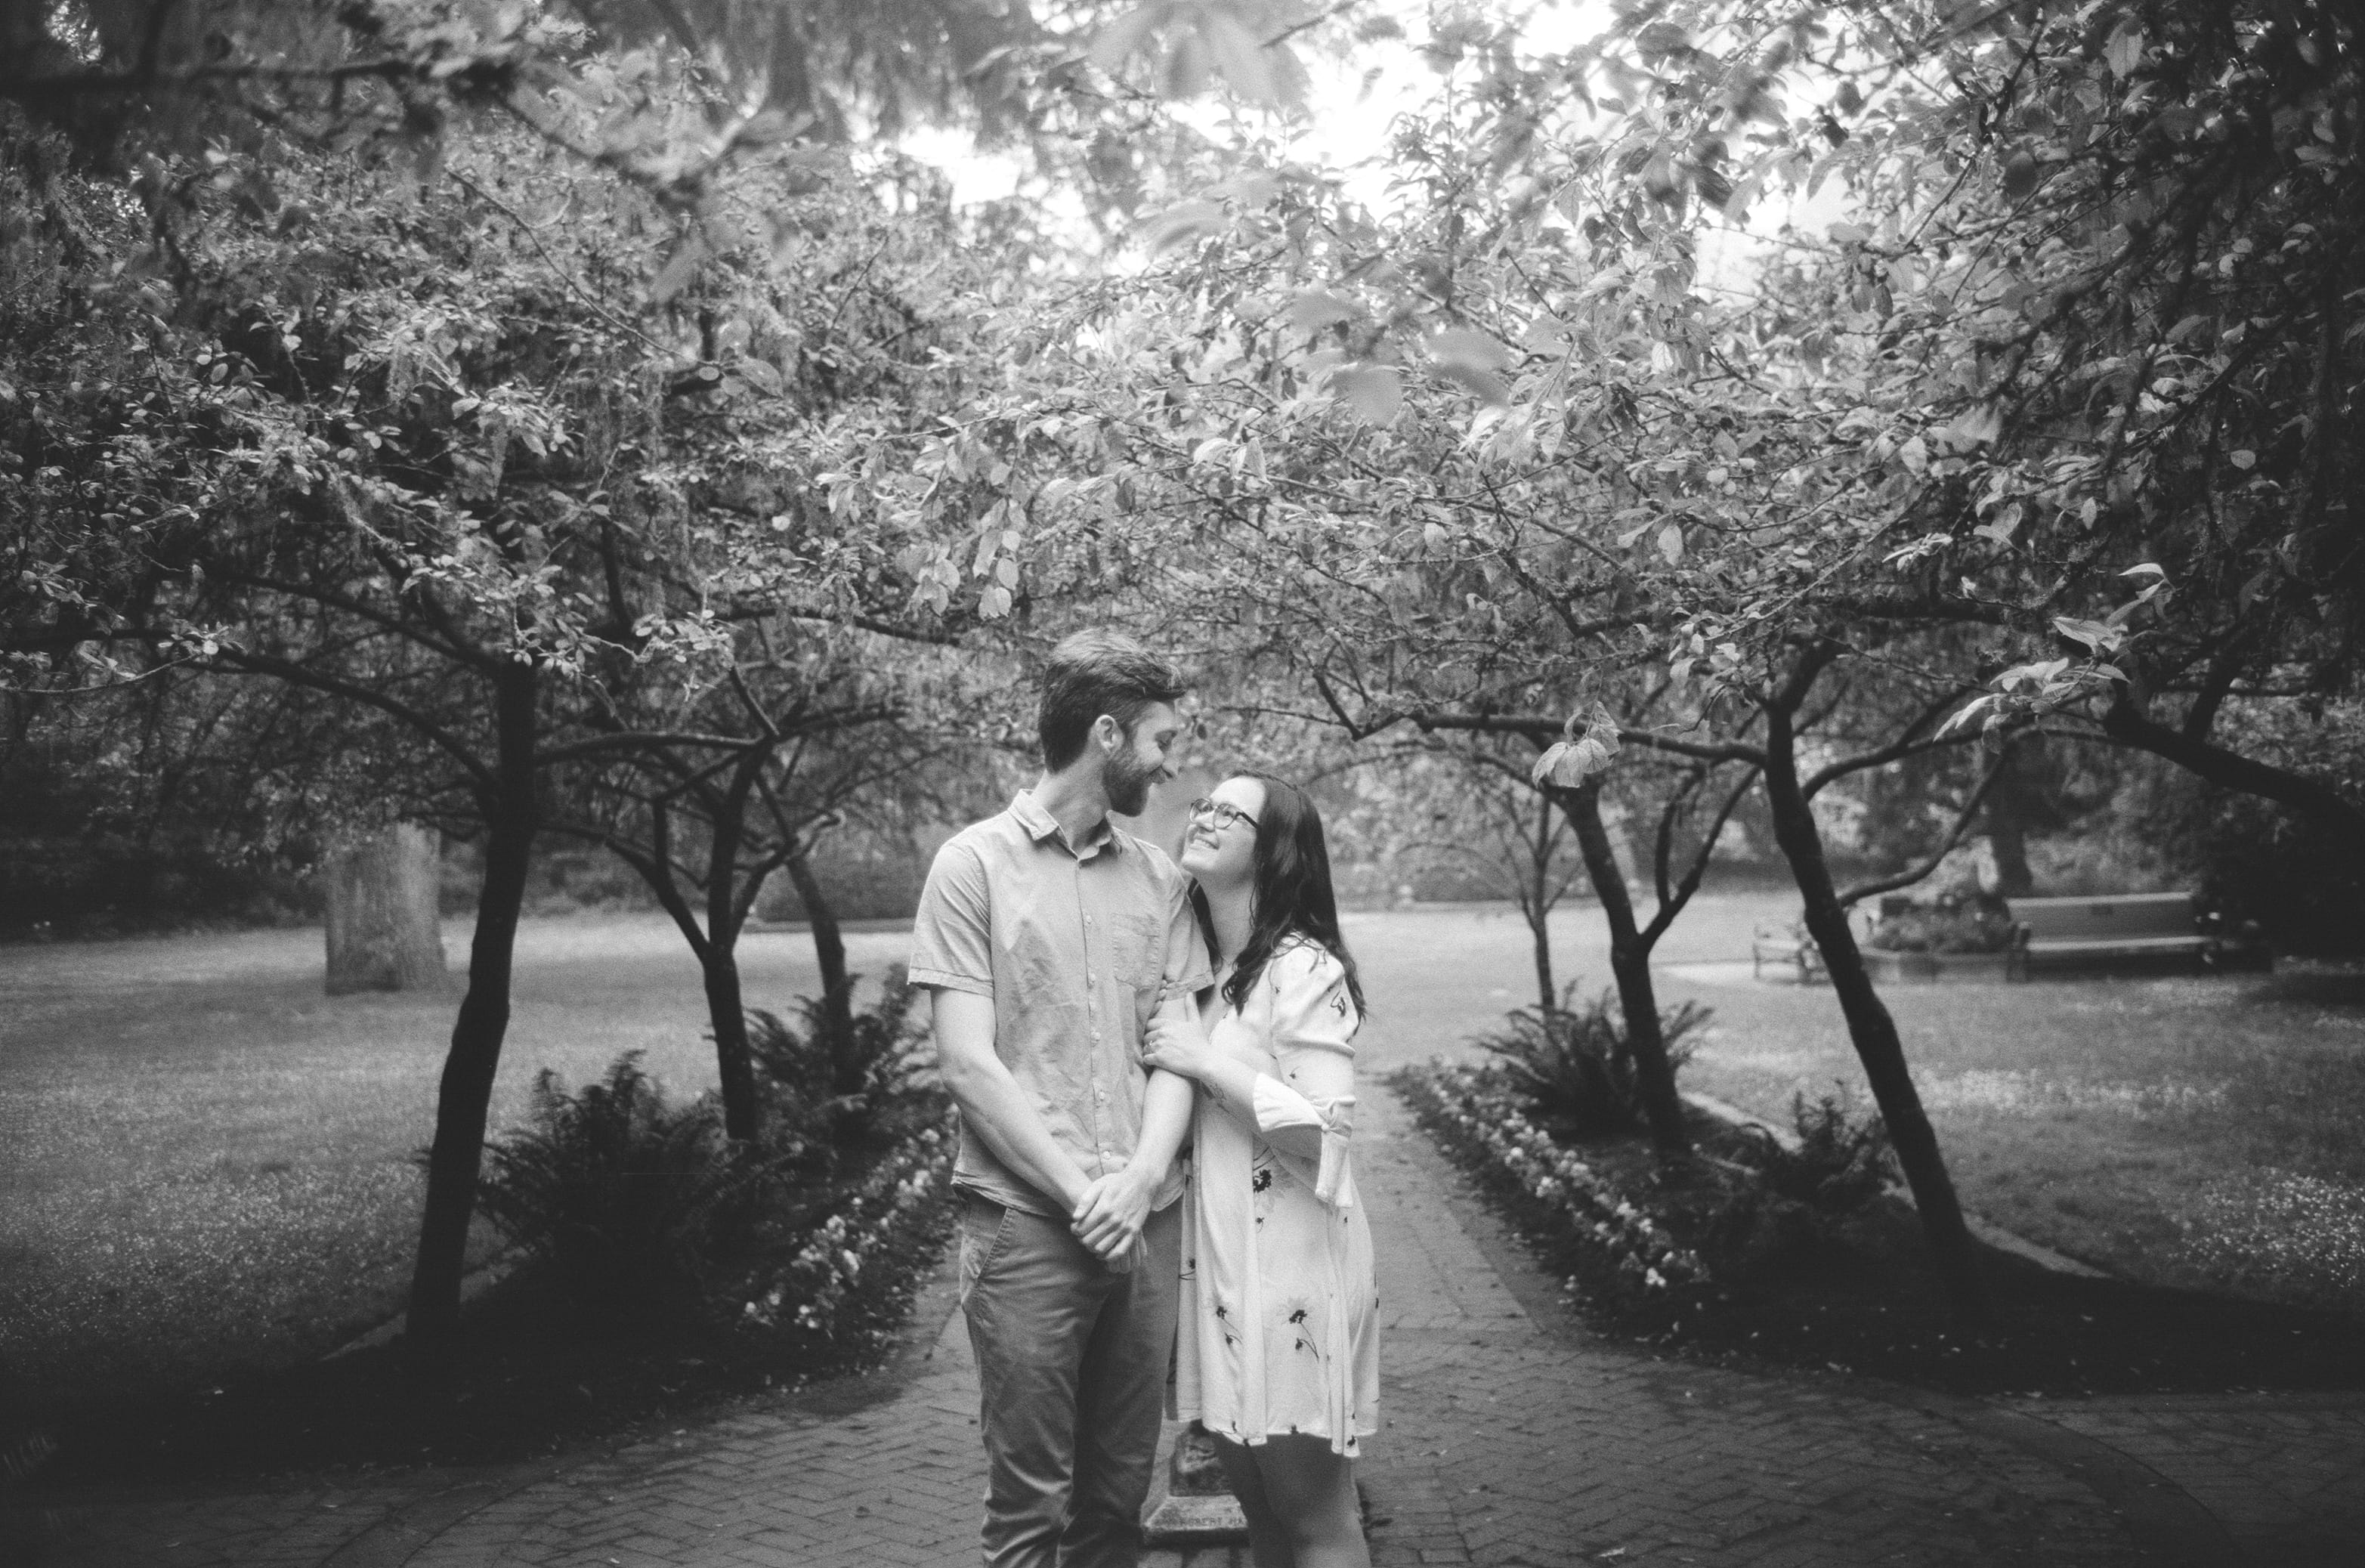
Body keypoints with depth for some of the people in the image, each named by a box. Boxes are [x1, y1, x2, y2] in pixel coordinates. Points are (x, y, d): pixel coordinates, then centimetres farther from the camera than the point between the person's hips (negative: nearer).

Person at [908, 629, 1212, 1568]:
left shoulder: (1161, 879, 10)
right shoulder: (975, 865, -3)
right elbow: (969, 1065, -8)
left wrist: (1139, 1183, -11)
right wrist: (1083, 1196, -12)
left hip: (1146, 1225, 4)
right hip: (1026, 1224, -4)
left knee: (1119, 1492, 11)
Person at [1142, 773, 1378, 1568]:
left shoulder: (1304, 969, -13)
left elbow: (1326, 1131, -19)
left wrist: (1205, 1062, -17)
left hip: (1290, 1261, -8)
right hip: (1219, 1259, 8)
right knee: (1255, 1500, 16)